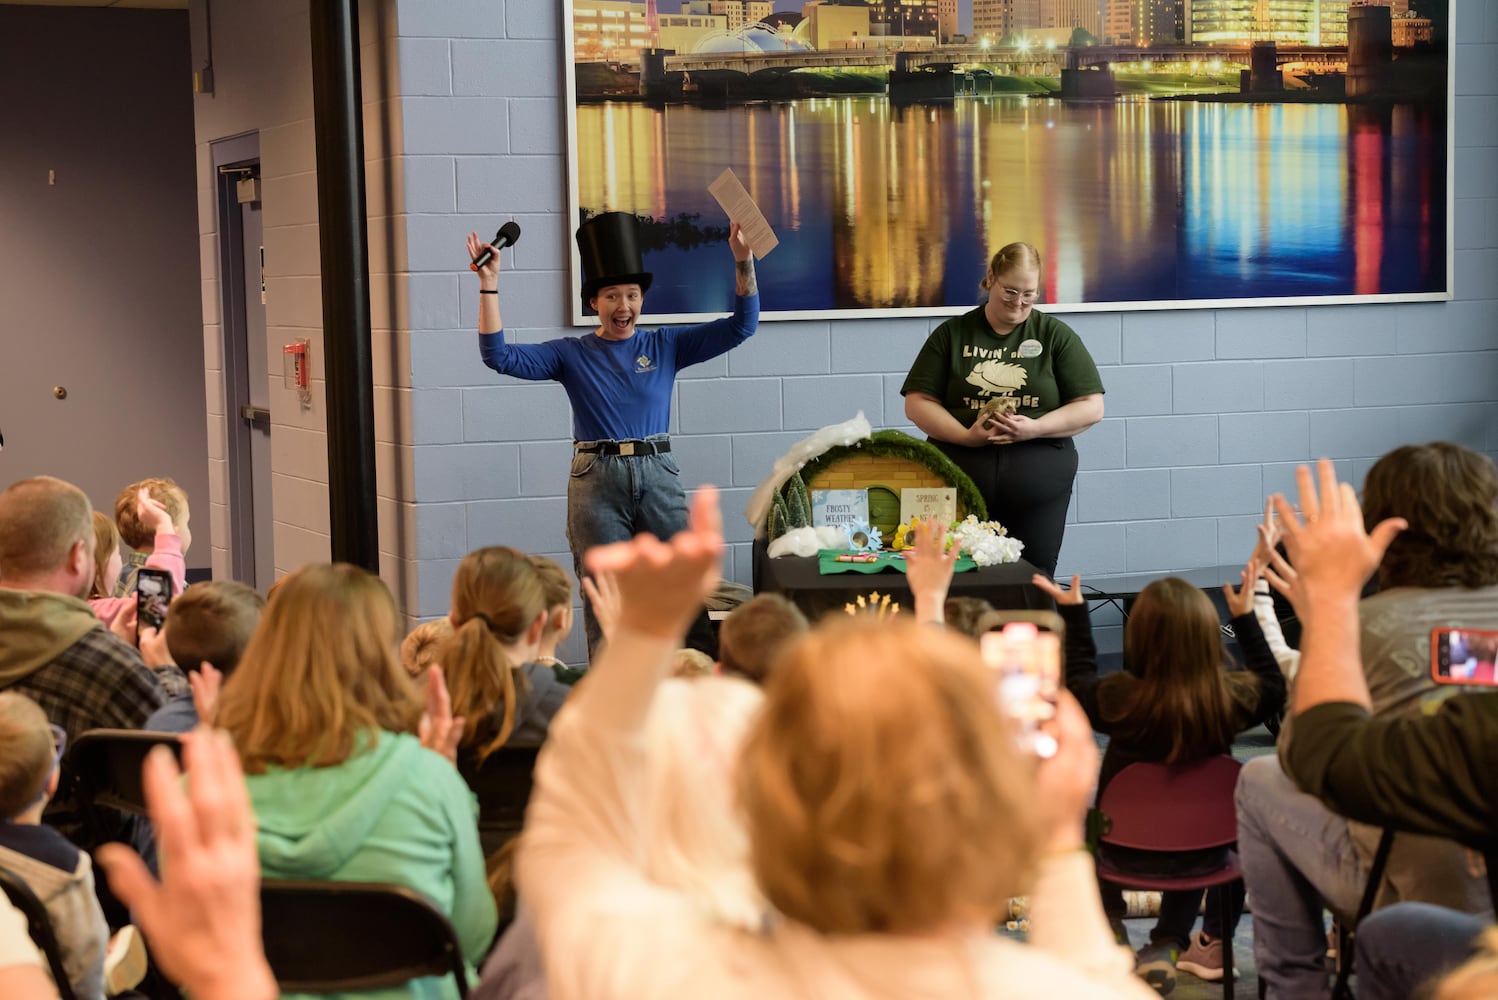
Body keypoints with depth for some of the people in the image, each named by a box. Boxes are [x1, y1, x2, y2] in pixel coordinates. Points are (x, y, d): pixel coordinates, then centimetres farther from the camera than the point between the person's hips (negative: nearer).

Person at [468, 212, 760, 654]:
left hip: (658, 476, 1)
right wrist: (489, 283, -9)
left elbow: (740, 326, 5)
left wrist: (743, 261, -8)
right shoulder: (572, 355, 6)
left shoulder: (665, 346, 9)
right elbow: (499, 356, -3)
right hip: (597, 483, -1)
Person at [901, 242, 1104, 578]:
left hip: (1037, 479, 0)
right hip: (961, 473, 0)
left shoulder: (1057, 335, 8)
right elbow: (917, 403, 5)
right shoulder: (952, 334, 10)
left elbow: (1091, 407, 4)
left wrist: (1035, 428, -12)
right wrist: (966, 435, -12)